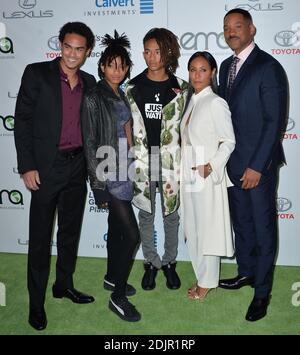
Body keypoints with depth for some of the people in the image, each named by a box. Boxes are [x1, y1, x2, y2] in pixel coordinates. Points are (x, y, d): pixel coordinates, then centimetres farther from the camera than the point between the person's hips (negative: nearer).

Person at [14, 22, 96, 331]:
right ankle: (36, 301, 18)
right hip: (46, 166, -5)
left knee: (70, 230, 15)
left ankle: (64, 284, 33)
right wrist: (27, 166, -12)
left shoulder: (89, 82, 10)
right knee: (40, 235, 3)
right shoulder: (36, 74, -4)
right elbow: (22, 121, -7)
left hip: (78, 166, 5)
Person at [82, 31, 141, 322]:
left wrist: (131, 167, 13)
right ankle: (118, 297, 4)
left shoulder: (122, 95, 11)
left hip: (123, 170, 7)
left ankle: (112, 277, 35)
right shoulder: (94, 98, -10)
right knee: (132, 234, -9)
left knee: (116, 226, 18)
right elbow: (90, 143, -13)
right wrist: (99, 183, -15)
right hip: (109, 172, -7)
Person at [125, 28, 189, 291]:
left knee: (171, 215, 10)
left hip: (171, 161, 0)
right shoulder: (133, 88, 3)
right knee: (146, 215, 11)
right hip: (142, 161, 1)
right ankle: (151, 263, 29)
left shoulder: (181, 88, 0)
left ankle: (169, 263, 29)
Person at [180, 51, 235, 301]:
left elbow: (229, 141, -12)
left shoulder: (216, 103, -11)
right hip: (188, 175, 8)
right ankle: (203, 277, 29)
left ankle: (207, 282, 19)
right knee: (192, 228, 13)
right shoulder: (192, 101, 13)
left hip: (207, 175, -8)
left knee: (207, 228, 3)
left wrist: (211, 166, -21)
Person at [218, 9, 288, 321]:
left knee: (263, 227, 5)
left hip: (258, 164, -7)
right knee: (241, 221, 19)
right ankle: (246, 272, 38)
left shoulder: (269, 67, -12)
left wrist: (257, 166, -18)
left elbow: (275, 121, -16)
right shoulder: (226, 66, 11)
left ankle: (262, 292, 21)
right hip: (233, 161, 7)